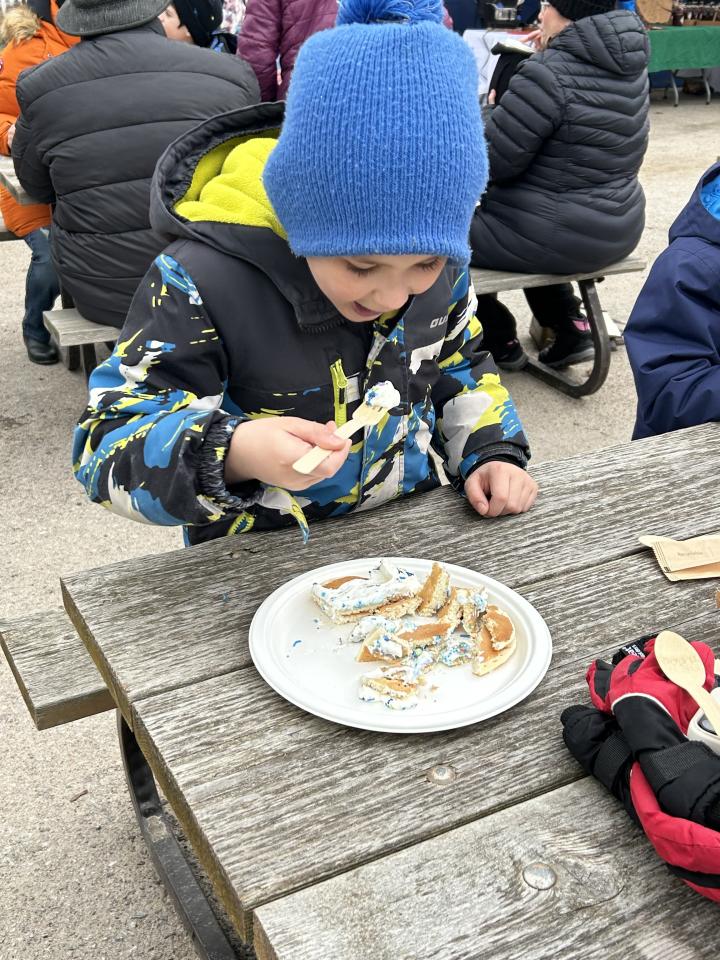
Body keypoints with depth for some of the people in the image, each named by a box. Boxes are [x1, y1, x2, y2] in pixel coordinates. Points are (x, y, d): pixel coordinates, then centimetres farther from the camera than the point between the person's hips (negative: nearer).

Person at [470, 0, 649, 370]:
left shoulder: (550, 72, -23)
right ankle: (571, 328, 25)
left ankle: (500, 343, 20)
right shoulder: (628, 63, 3)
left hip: (558, 236, -8)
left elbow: (492, 162, -18)